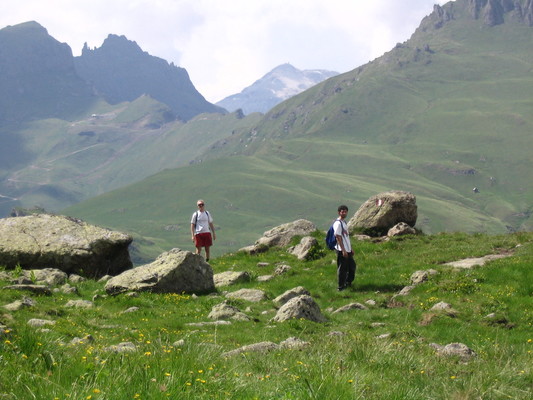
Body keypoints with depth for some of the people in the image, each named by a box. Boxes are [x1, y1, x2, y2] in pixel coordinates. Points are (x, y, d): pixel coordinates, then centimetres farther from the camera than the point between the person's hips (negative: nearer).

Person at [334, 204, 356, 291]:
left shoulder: (344, 222, 15)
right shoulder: (338, 223, -16)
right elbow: (338, 237, -19)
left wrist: (350, 248, 21)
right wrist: (343, 250, -20)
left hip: (347, 250, 10)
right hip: (341, 250, -10)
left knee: (352, 266, 17)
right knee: (342, 268, -2)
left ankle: (348, 282, 31)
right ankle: (340, 286, 6)